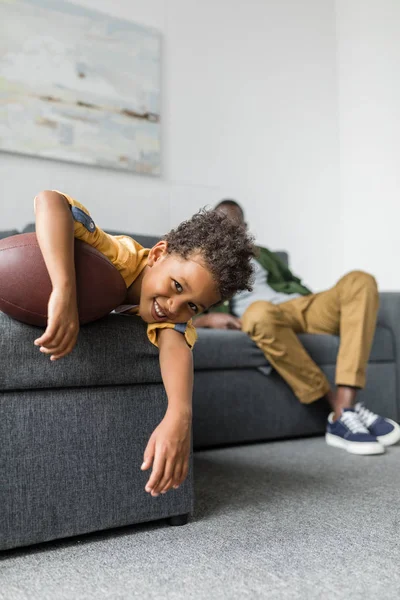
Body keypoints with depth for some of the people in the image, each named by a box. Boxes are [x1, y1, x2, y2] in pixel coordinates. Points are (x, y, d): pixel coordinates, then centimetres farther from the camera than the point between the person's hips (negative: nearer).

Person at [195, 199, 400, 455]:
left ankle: (345, 404, -36)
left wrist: (318, 307, 8)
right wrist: (208, 318, -15)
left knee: (359, 281, -21)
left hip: (299, 306, 5)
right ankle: (340, 409, -31)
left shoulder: (260, 254, 35)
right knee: (260, 311, -42)